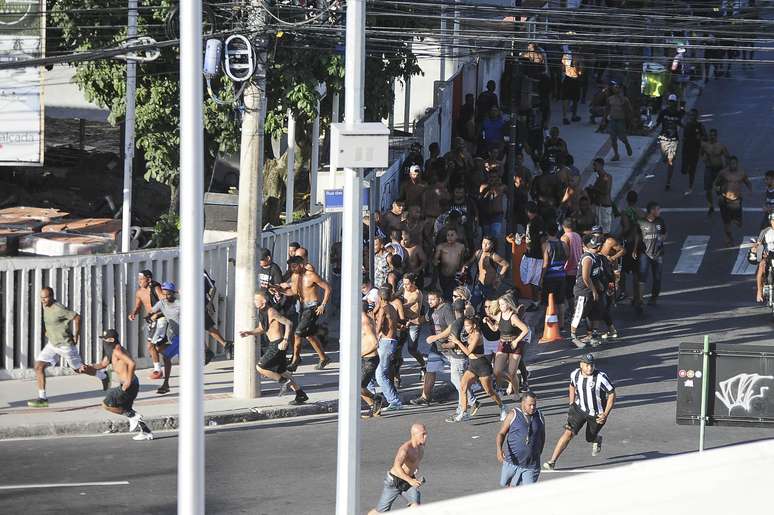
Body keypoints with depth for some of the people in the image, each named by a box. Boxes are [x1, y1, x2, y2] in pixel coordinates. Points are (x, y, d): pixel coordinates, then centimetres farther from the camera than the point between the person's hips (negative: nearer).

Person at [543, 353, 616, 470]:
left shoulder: (601, 377, -23)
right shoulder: (575, 374, -9)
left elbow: (612, 394, -13)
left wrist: (605, 414, -16)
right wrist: (571, 404, 10)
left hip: (597, 414, -2)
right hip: (579, 409, 2)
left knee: (590, 438, 15)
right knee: (568, 433, -15)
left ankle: (597, 439, 56)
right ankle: (552, 461, -14)